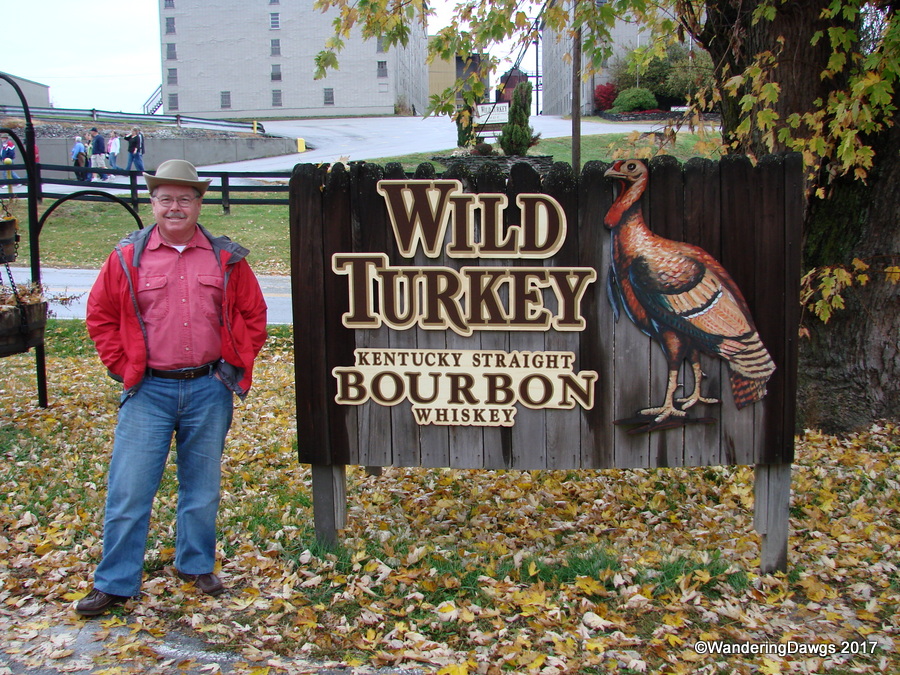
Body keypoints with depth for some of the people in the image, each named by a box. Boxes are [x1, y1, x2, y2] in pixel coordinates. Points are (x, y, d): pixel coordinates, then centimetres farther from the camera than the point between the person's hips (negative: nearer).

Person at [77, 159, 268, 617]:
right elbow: (100, 317, 7)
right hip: (149, 391, -1)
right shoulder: (127, 258, 0)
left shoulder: (226, 258, 3)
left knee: (202, 485, 13)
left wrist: (236, 364, 2)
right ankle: (114, 582, 11)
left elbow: (253, 316, 9)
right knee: (129, 489, 0)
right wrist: (123, 366, 0)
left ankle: (196, 565, 30)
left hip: (208, 390, 1)